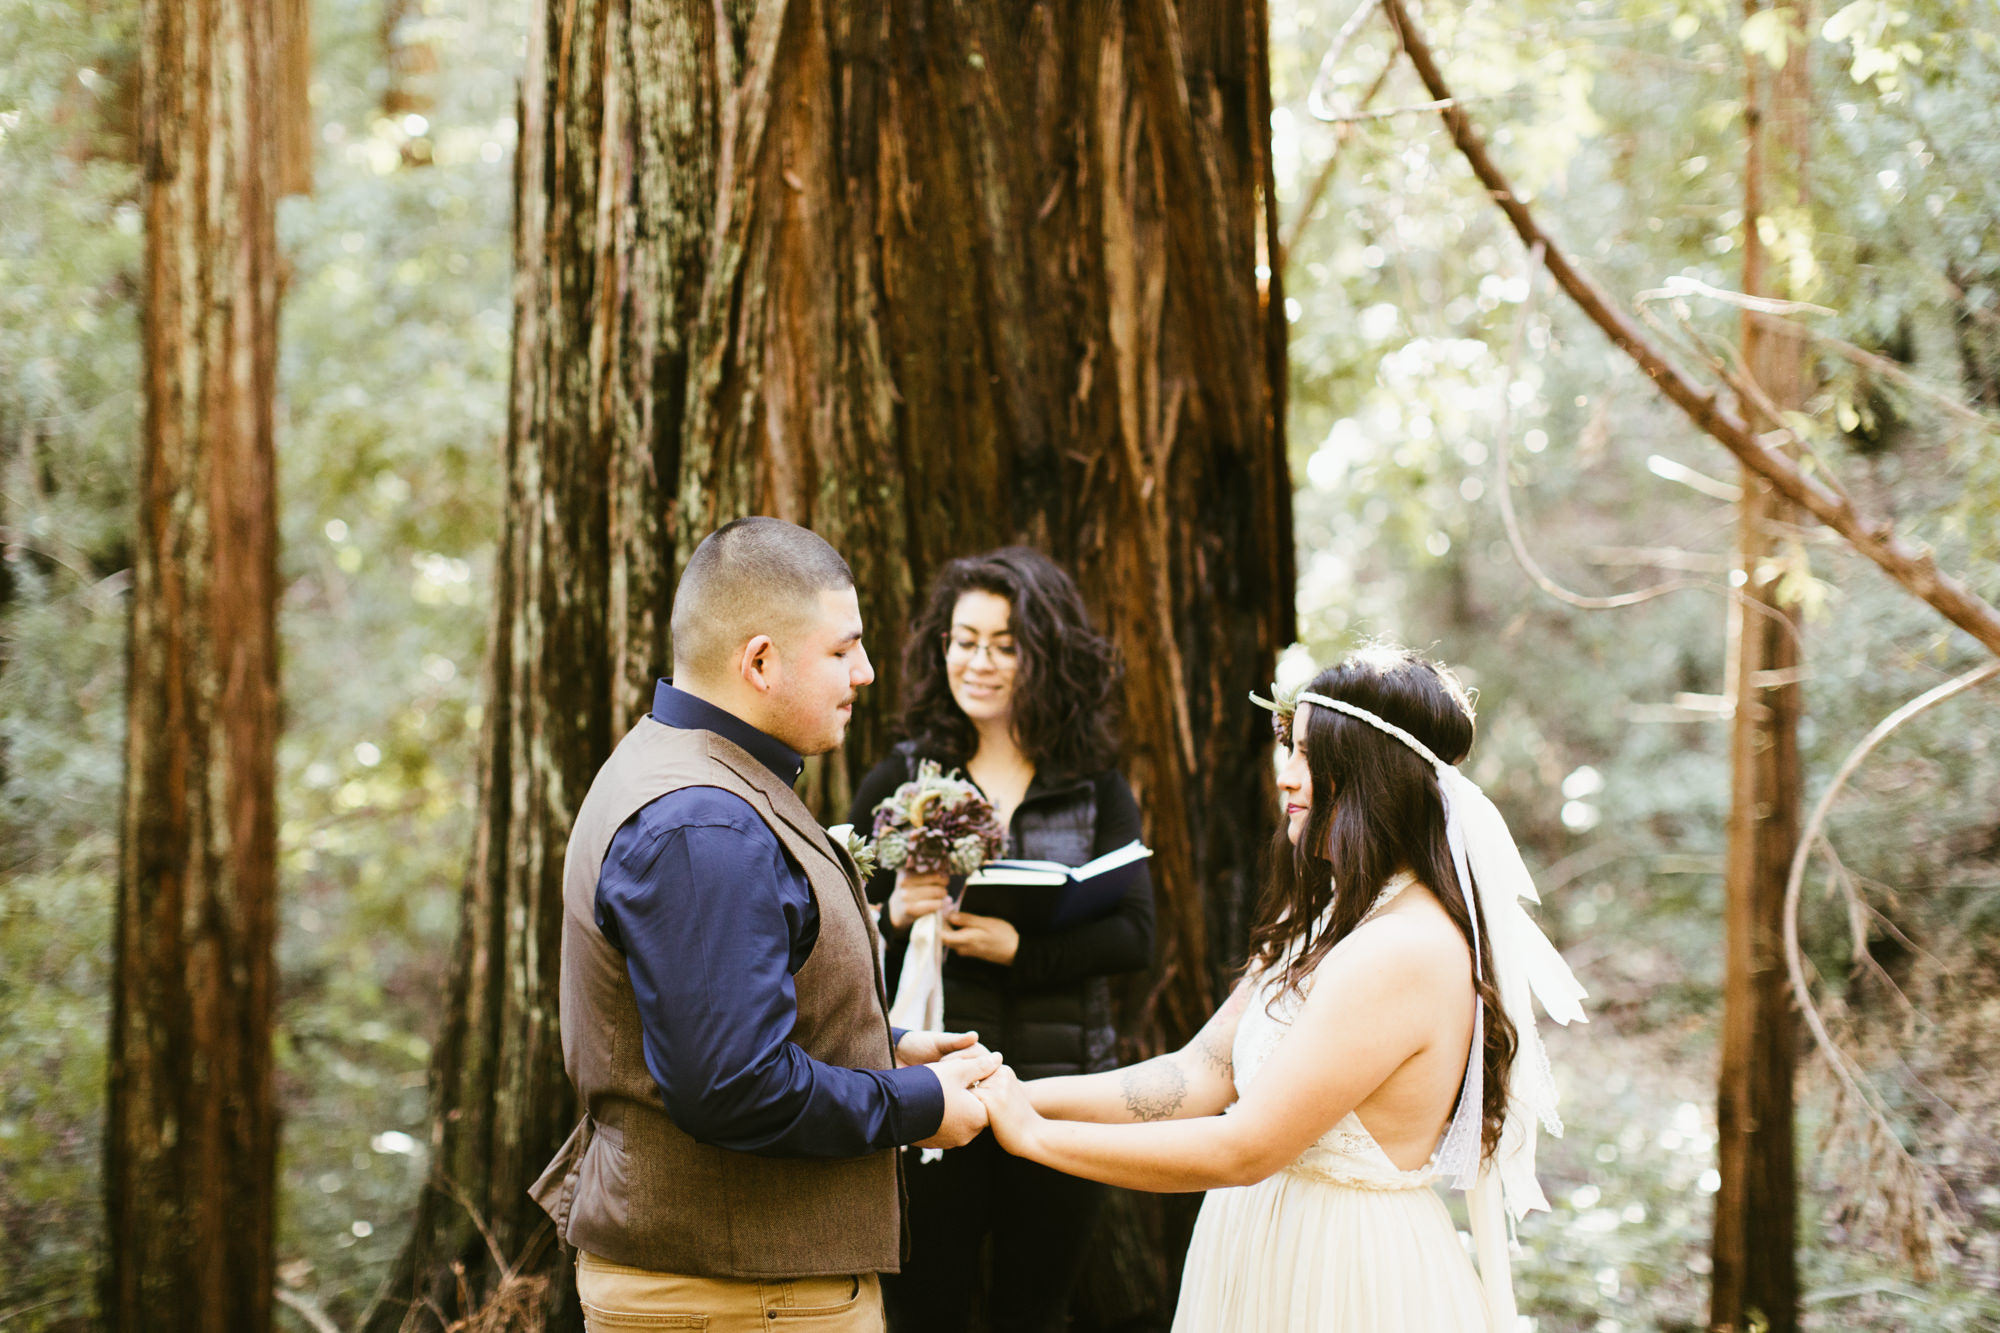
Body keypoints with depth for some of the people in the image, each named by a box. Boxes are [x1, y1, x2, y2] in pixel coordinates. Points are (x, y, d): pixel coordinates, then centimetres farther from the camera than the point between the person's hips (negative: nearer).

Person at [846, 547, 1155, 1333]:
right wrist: (891, 917, -21)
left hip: (1062, 1085, 1)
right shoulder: (900, 781, 3)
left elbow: (1135, 937, -6)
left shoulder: (1098, 792, 4)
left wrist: (1021, 949, -20)